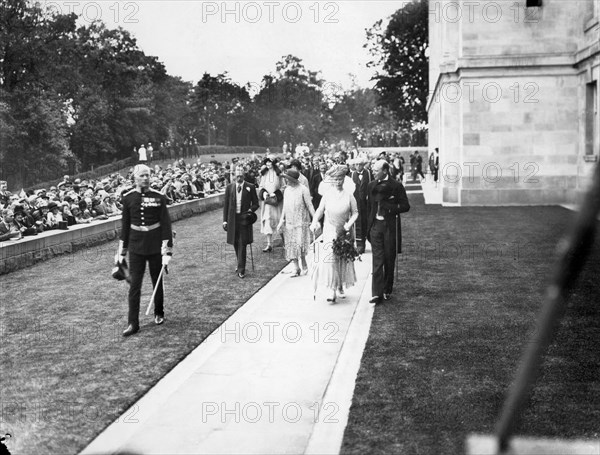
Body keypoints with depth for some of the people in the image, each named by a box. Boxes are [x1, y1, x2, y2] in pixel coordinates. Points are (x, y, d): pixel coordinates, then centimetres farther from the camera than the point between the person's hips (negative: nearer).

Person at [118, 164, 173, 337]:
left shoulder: (158, 197, -6)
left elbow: (166, 225, -6)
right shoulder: (128, 198, -1)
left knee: (157, 282, 13)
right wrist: (122, 251, 6)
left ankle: (159, 314, 33)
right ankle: (133, 323, 5)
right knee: (134, 284, -1)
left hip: (155, 246, -1)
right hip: (136, 247, 1)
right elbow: (125, 225, 5)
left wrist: (167, 251, -11)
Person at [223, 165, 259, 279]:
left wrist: (250, 210, -14)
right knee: (235, 244, 11)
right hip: (233, 219, 3)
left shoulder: (250, 187, 1)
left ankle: (241, 270, -4)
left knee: (242, 244, -7)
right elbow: (226, 205, 8)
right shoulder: (229, 187, 6)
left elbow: (256, 203, 6)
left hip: (244, 218, -3)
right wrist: (225, 220, 3)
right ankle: (240, 264, 29)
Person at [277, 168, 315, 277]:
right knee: (291, 246, 4)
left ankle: (304, 265, 9)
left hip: (301, 222, -6)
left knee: (300, 245, -13)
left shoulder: (303, 189, -9)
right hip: (289, 223, 6)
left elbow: (309, 206, -7)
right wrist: (281, 221, 9)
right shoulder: (287, 190, 10)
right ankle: (297, 269, 14)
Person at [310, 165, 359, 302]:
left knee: (344, 259, 9)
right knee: (329, 258, -13)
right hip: (329, 231, -1)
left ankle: (341, 286, 28)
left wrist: (350, 223, -14)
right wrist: (314, 222, -11)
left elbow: (355, 212, 2)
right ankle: (332, 290, -13)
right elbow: (320, 210, 5)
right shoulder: (327, 194, 1)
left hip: (344, 232, 1)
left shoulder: (349, 195, -1)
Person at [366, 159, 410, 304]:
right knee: (377, 260, -4)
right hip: (375, 226, 2)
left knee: (389, 260, 7)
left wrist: (389, 207, -18)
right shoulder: (372, 186, 8)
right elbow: (369, 206, 13)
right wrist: (367, 227, 8)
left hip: (390, 226, -2)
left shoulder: (397, 186, -4)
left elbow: (405, 206, -5)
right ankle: (377, 293, -6)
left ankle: (387, 291, 21)